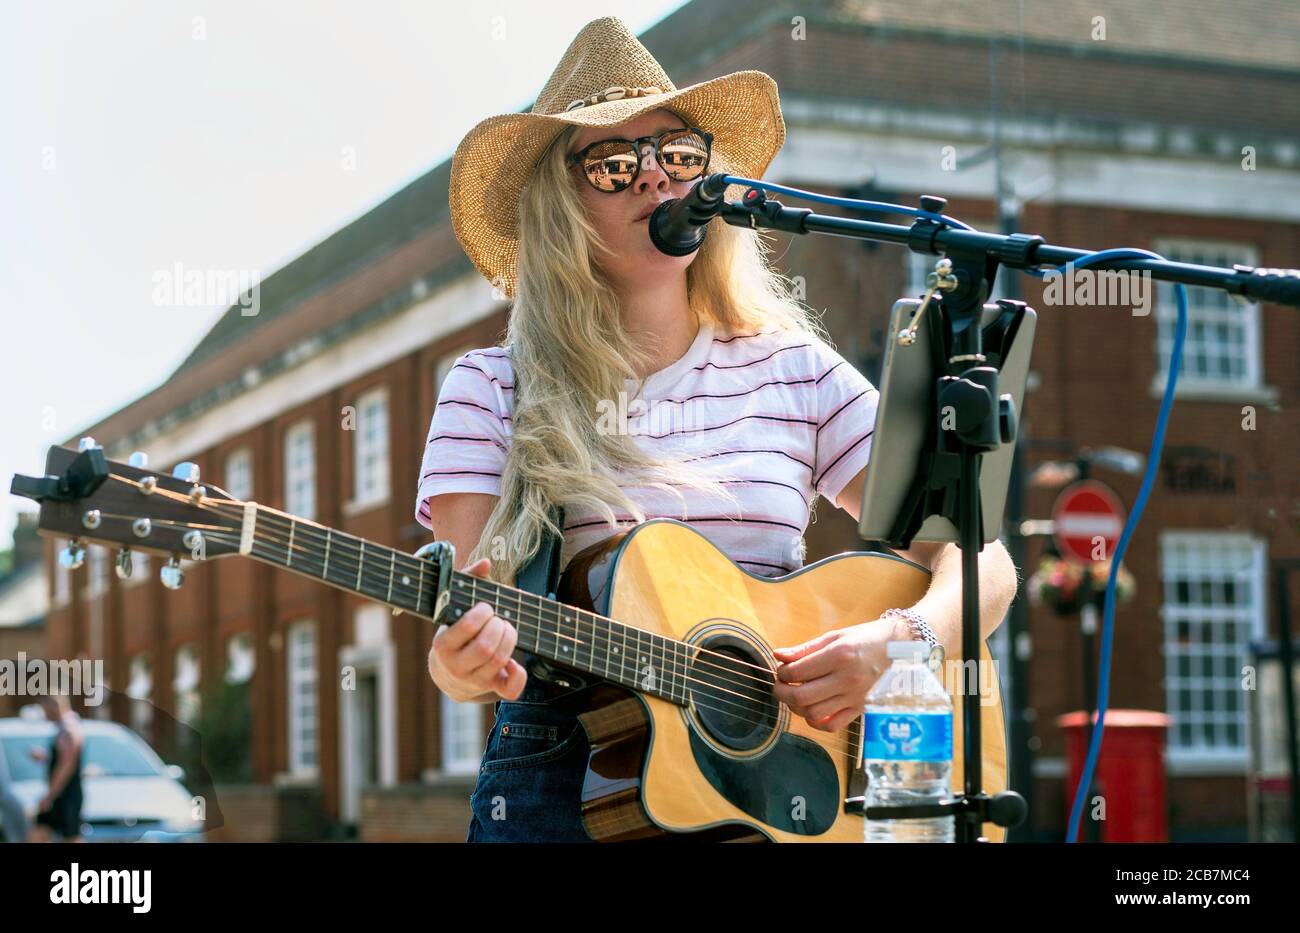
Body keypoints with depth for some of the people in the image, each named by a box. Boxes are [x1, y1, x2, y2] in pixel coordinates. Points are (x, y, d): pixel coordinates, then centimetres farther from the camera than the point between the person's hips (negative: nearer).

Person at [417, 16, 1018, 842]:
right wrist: (461, 665, -23)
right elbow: (464, 619, -1)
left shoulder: (795, 371, 11)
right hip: (564, 782, -1)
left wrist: (902, 640, -9)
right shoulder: (493, 391, 7)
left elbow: (982, 563, 10)